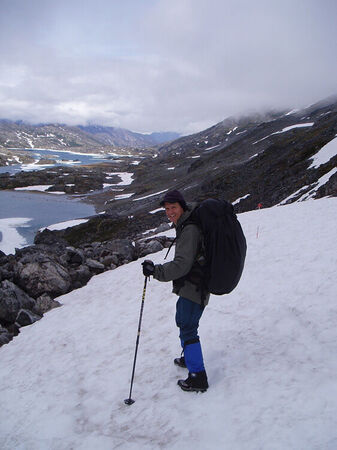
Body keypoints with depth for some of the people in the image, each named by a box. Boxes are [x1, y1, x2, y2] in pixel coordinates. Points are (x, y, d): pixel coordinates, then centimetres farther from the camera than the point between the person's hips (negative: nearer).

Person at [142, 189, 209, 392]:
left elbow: (181, 265, -30)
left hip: (193, 288, -11)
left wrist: (156, 271, -33)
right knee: (182, 321, 25)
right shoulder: (185, 225, 10)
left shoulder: (190, 230, -23)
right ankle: (189, 358, 43)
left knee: (188, 329, -6)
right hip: (189, 286, 11)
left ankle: (198, 378, 1)